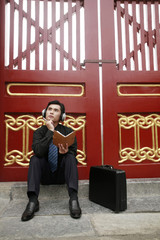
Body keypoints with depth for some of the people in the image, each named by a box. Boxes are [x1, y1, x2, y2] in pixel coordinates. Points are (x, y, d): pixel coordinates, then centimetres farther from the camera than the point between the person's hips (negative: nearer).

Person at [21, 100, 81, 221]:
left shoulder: (68, 131, 1)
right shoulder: (39, 132, 0)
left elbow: (74, 153, -5)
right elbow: (38, 151, -19)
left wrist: (66, 151, -28)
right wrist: (50, 131, -20)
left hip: (62, 173, 0)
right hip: (45, 174, 1)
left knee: (70, 157, -28)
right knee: (35, 159, -26)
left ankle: (74, 199, -37)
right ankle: (33, 201, -32)